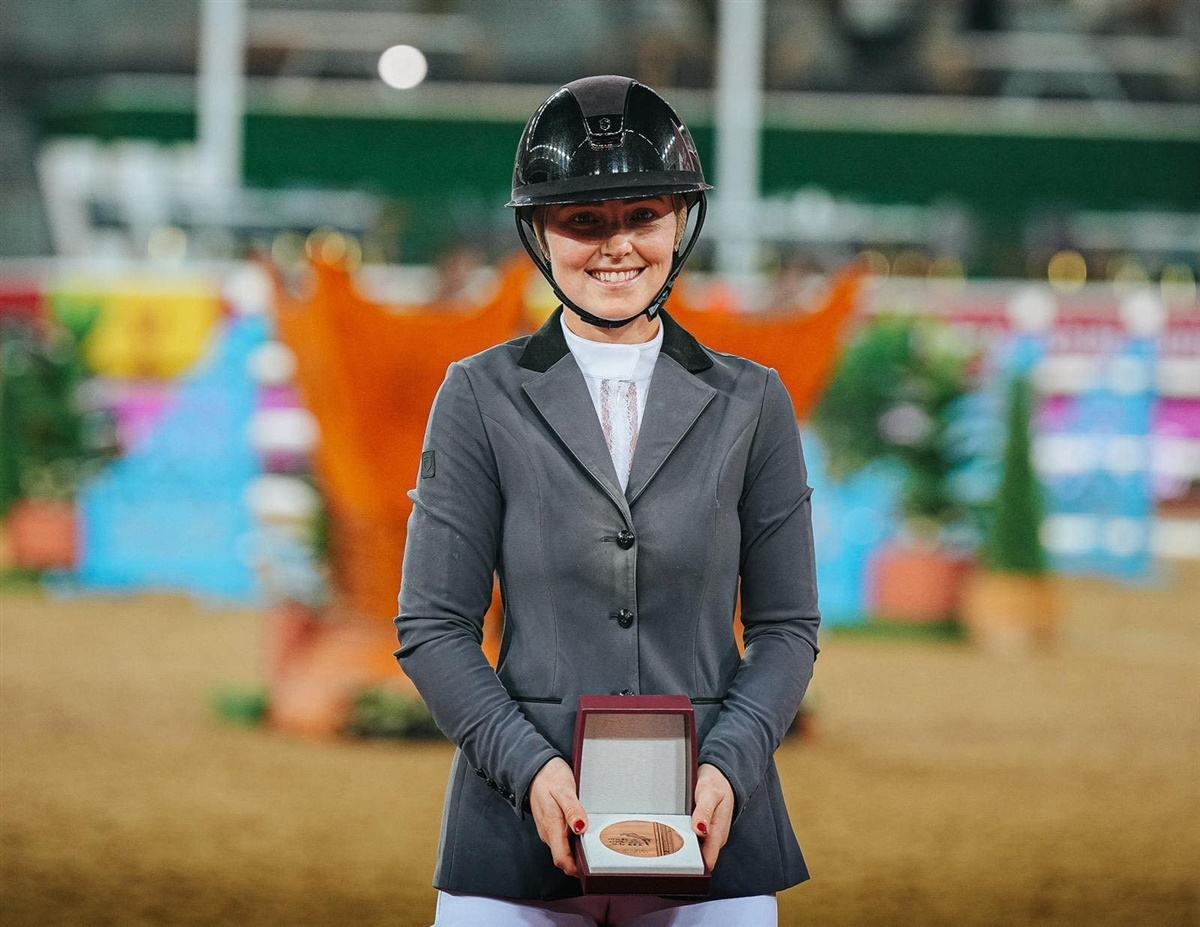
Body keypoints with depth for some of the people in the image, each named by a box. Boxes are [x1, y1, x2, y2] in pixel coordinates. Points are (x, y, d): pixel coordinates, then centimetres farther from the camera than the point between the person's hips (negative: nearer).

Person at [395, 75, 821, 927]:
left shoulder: (750, 404, 7)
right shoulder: (483, 399, 3)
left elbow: (787, 627, 7)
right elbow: (434, 628, 0)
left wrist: (730, 765, -9)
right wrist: (529, 765, -13)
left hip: (707, 825, 1)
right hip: (521, 821, -1)